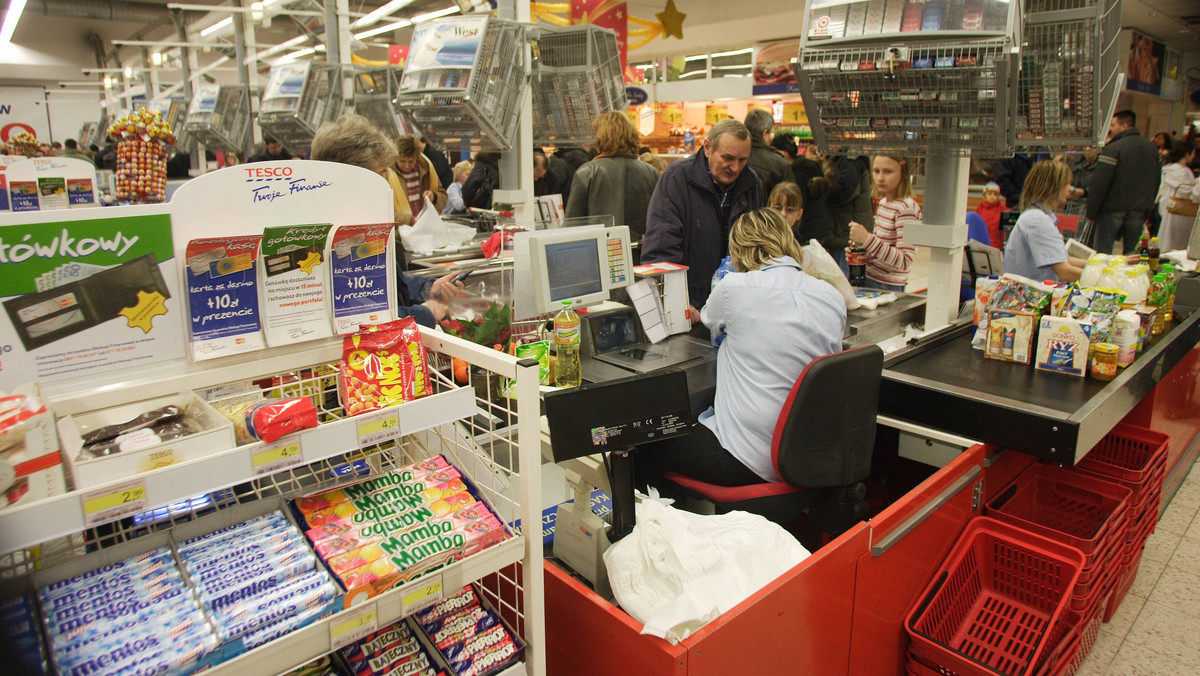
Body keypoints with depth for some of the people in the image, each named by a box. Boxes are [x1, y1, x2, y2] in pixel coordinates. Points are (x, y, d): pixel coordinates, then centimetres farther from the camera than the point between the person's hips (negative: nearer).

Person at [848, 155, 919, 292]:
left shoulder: (907, 208, -15)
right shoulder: (883, 202, 11)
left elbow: (905, 261, -22)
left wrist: (868, 239, -27)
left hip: (888, 288, -8)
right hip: (869, 280, 8)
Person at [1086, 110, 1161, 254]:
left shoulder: (1112, 149, -13)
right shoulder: (1152, 148, 11)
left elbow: (1098, 184, -16)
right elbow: (1156, 180, 17)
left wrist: (1091, 212, -8)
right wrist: (1147, 206, 23)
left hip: (1113, 209, -6)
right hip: (1139, 212, 6)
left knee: (1102, 253, -1)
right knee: (1132, 251, 11)